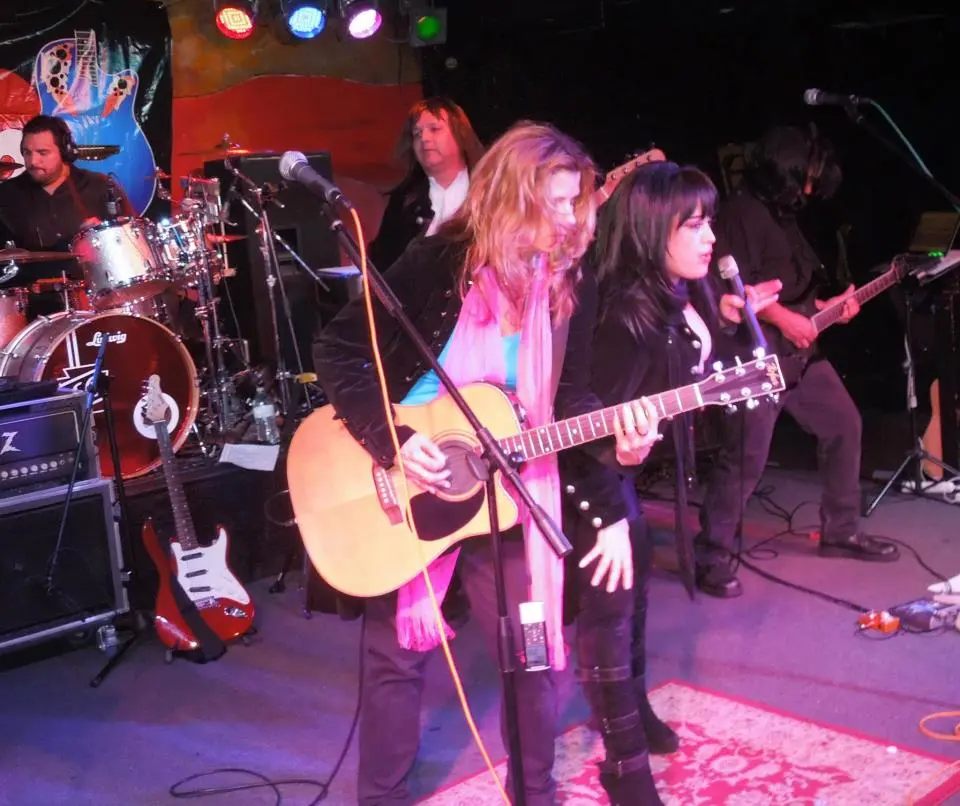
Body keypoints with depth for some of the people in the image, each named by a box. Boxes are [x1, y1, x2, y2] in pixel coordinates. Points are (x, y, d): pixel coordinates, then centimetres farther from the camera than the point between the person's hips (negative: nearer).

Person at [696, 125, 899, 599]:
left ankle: (841, 532, 27)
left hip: (799, 350, 10)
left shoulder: (784, 217, 20)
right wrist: (783, 319, -19)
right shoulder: (742, 213, -11)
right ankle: (712, 557, -5)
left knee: (844, 425, 14)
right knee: (747, 455, -15)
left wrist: (823, 309, 12)